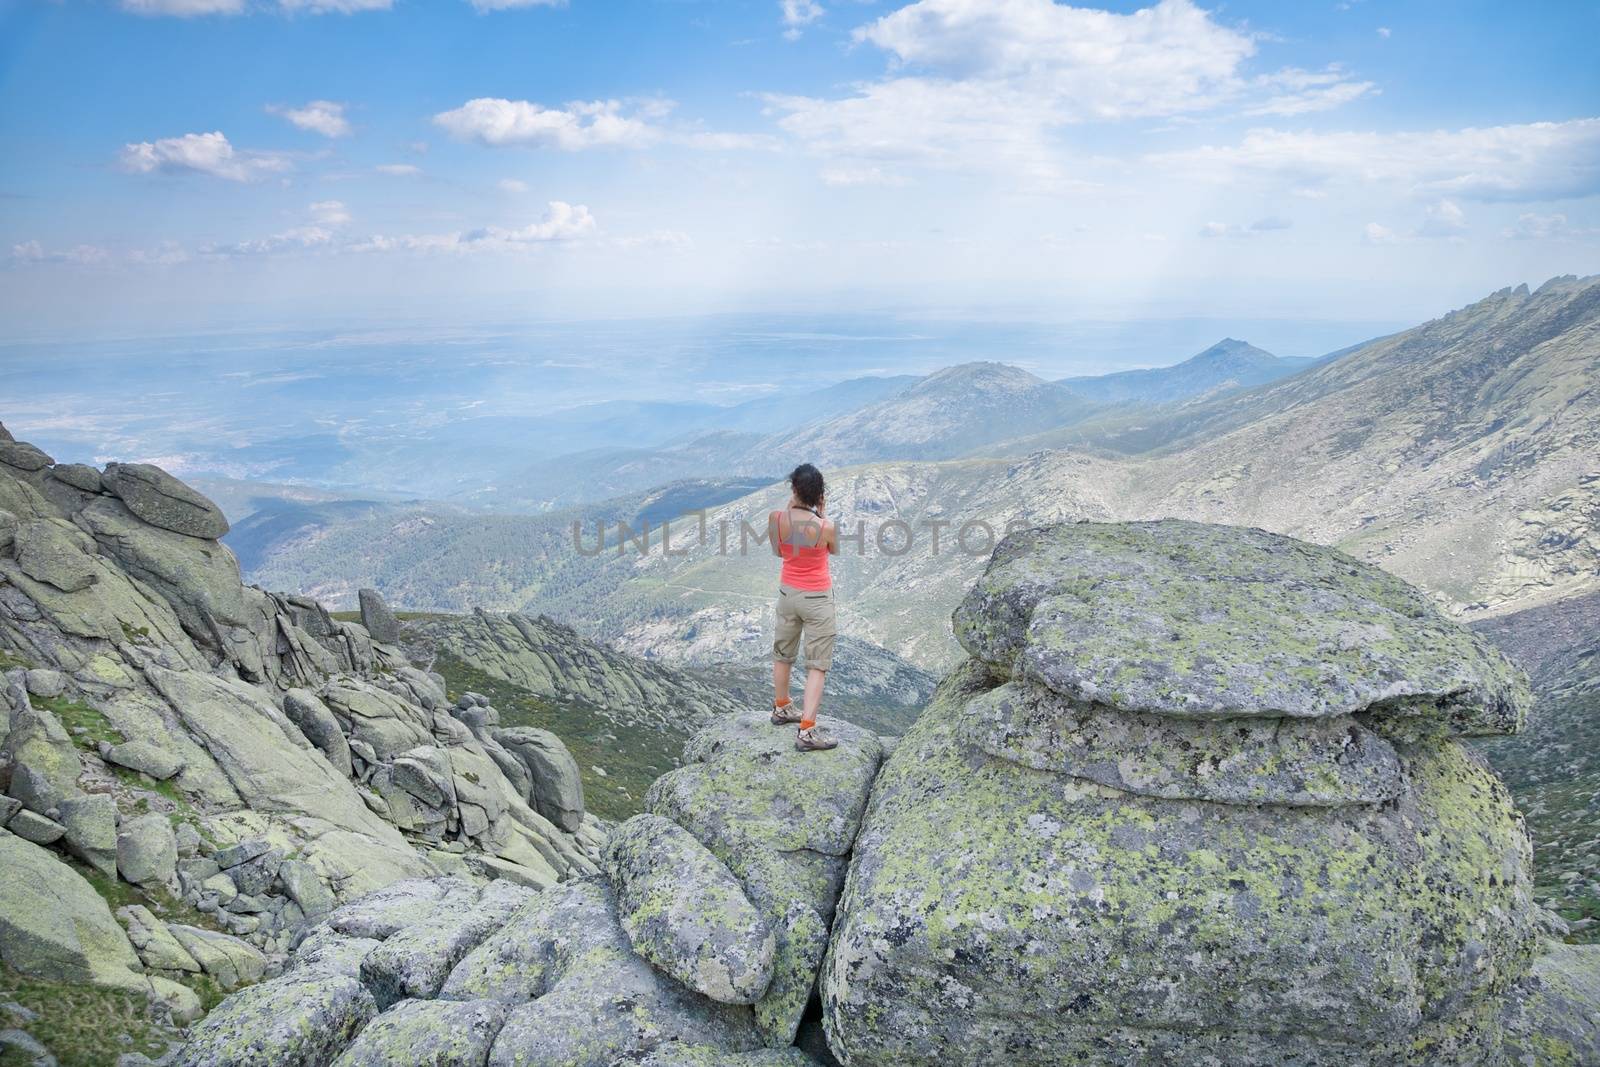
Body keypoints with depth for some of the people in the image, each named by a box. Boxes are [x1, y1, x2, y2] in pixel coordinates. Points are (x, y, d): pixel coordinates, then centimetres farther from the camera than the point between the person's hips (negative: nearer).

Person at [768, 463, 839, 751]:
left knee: (783, 654, 23)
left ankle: (781, 708, 42)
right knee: (817, 665, 2)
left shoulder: (776, 518, -14)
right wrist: (821, 513, -2)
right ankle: (806, 732, -3)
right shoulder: (826, 527, -23)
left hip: (788, 593, 5)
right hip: (817, 598, -5)